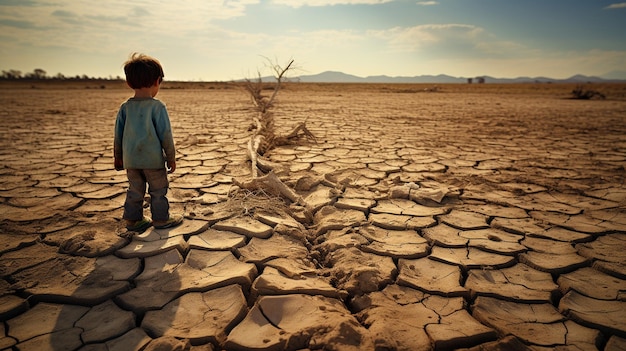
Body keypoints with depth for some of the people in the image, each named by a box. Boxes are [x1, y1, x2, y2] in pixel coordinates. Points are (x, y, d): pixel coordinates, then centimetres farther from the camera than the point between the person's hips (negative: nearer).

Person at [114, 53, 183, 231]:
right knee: (158, 190, 10)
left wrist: (118, 157, 20)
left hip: (130, 159, 5)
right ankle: (161, 219, 19)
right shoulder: (157, 106, -13)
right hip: (153, 159, -5)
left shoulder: (125, 107, 2)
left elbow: (118, 134, 8)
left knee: (135, 190, 16)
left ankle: (133, 219, 24)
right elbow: (165, 134, -11)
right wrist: (171, 157, -2)